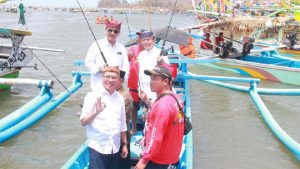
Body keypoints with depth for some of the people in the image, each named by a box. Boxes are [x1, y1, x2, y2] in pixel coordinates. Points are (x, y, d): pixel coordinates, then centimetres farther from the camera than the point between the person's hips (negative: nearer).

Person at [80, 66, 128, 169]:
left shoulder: (120, 98, 7)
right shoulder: (93, 95, -5)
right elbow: (83, 122, -9)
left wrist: (124, 144, 15)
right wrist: (96, 112, -25)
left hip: (115, 148, 4)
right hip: (98, 148, -4)